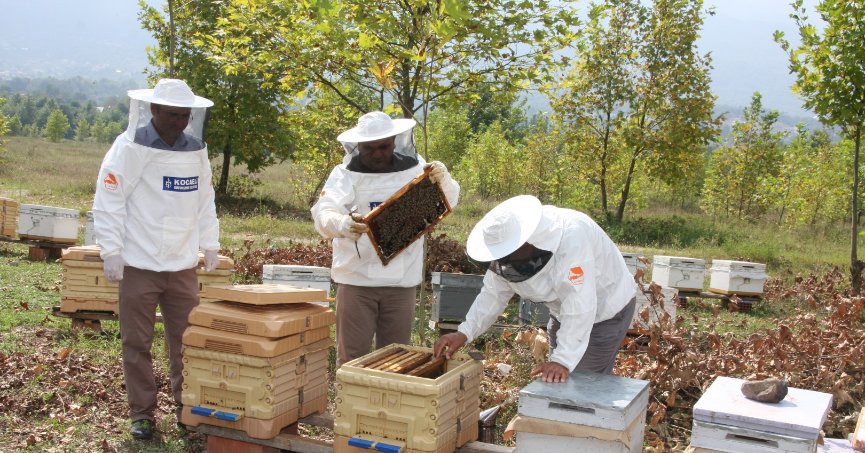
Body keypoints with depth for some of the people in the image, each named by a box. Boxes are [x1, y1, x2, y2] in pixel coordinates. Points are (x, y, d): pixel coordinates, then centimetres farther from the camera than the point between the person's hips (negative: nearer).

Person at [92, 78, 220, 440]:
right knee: (137, 343, 6)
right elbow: (108, 202, -9)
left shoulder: (196, 150, 6)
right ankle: (142, 414, 17)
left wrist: (210, 244, 12)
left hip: (183, 265, 4)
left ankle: (188, 407, 20)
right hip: (138, 264, -3)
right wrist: (111, 251, -12)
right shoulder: (129, 147, -8)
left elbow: (205, 201, 15)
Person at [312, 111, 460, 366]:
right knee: (352, 357, 4)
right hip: (356, 278, -2)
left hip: (402, 280, 2)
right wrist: (344, 224, -43)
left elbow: (448, 202, 0)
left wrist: (443, 180, -23)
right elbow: (323, 214, -19)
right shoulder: (346, 174, -5)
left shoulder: (414, 168, 3)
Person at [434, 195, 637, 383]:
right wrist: (464, 332, -19)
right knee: (554, 382, 14)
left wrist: (564, 360, -43)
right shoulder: (508, 240, -15)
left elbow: (579, 305, -40)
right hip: (564, 311, 7)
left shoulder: (571, 236, -38)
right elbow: (494, 293, -8)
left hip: (607, 310, -7)